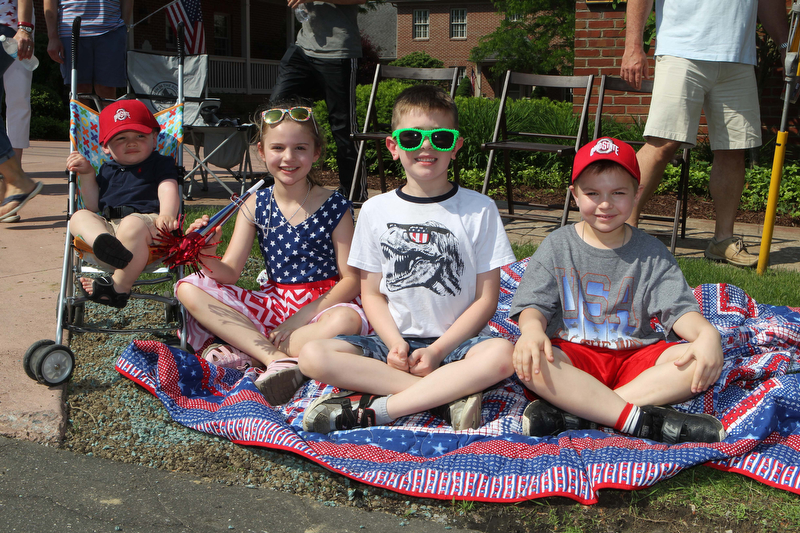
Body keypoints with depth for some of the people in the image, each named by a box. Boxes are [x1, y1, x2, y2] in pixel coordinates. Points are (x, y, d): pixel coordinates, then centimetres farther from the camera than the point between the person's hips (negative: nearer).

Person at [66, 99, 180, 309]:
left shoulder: (160, 163, 18)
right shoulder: (107, 170, 29)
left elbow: (168, 189, -2)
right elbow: (93, 207, 24)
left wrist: (167, 214, -23)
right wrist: (87, 175, 14)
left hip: (147, 219, -5)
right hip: (106, 225, 5)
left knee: (132, 225, -38)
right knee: (79, 216, -19)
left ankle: (119, 286, -37)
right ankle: (103, 243, -54)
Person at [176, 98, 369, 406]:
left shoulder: (334, 208, -5)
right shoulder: (255, 207, 4)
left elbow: (351, 279, -8)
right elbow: (229, 273, -1)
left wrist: (305, 315, -21)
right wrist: (207, 256, -25)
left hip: (324, 303, -4)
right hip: (271, 304, 4)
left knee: (346, 320, -38)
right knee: (189, 288, -14)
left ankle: (242, 353, -26)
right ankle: (280, 360, -28)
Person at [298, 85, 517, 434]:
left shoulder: (479, 210, 2)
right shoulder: (376, 210, 7)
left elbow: (486, 299, -1)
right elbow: (371, 293, 8)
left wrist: (438, 350, -13)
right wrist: (395, 343, -11)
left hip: (455, 344, -2)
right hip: (392, 342, 2)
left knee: (501, 355, -35)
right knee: (312, 356, -24)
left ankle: (374, 409, -29)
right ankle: (446, 396, -26)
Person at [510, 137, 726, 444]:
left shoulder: (651, 253, 7)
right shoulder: (557, 246, 4)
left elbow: (678, 307, -3)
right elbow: (534, 304, -4)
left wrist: (706, 333, -27)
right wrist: (532, 328, -29)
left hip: (636, 356, 2)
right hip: (574, 354, -2)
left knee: (703, 363, -25)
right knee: (529, 362, -34)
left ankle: (572, 411, -34)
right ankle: (644, 420, -36)